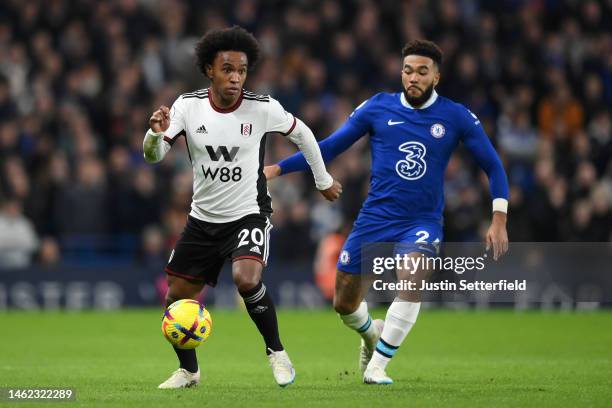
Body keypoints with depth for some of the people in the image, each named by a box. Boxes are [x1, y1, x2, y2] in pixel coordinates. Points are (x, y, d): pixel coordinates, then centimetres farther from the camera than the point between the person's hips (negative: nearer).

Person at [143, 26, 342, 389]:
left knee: (246, 278, -30)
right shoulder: (188, 106, -9)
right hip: (203, 219, 4)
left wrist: (324, 180, 14)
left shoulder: (263, 108, -13)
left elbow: (301, 133, 6)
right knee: (176, 298, 7)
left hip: (248, 215, -4)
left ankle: (276, 351, -7)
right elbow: (153, 156, -12)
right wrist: (156, 132, -35)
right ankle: (188, 370, 31)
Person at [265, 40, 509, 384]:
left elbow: (493, 165, 4)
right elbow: (330, 147, 7)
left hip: (423, 223, -2)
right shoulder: (378, 108, -1)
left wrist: (499, 219, -7)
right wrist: (278, 168, 0)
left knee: (412, 282, -30)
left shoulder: (456, 117, -2)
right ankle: (371, 333, 42)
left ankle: (376, 366, -15)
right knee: (345, 304, 5)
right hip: (375, 218, 2)